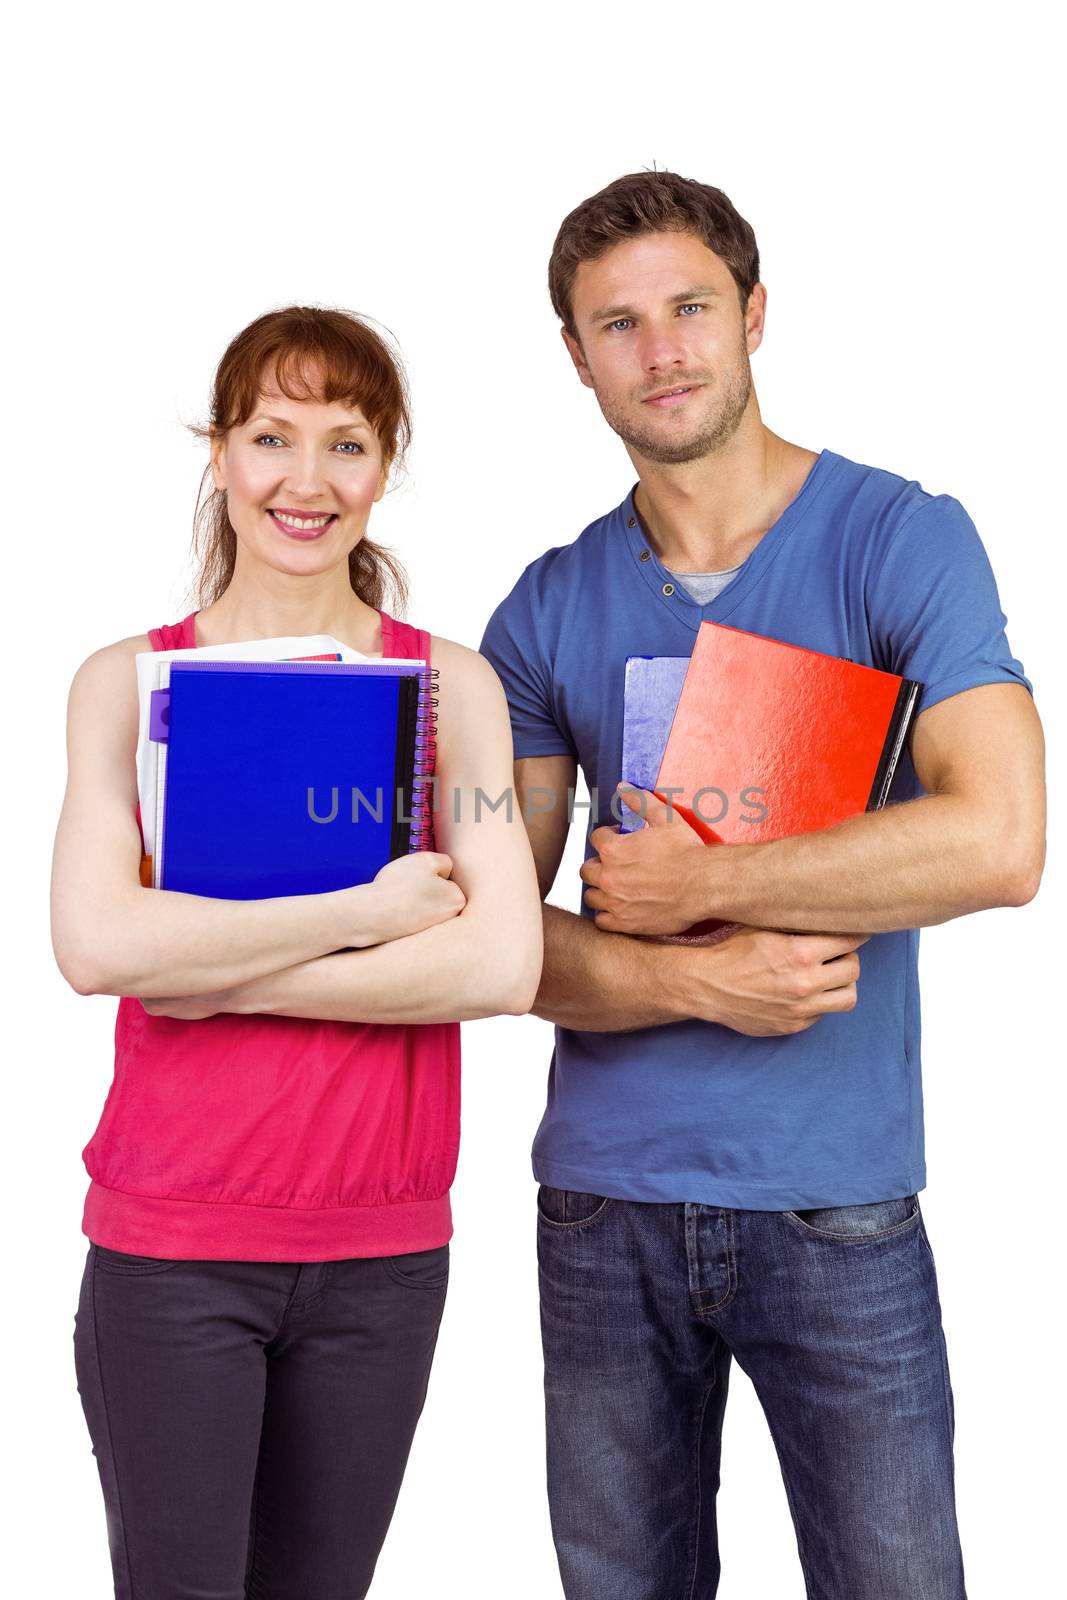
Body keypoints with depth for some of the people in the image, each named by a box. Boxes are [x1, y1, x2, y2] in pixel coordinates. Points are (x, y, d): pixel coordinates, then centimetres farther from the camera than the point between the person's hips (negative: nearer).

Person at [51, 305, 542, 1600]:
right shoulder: (129, 680, 2)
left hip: (384, 1250, 1)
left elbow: (504, 962, -10)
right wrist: (364, 913, -14)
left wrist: (219, 973, -13)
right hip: (170, 1246, -1)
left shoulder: (451, 685, 3)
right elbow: (92, 944, -13)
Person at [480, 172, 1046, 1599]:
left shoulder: (901, 540, -5)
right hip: (604, 1206, 3)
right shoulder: (547, 612, 5)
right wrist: (696, 982, -16)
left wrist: (692, 886, -14)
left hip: (837, 1209, -3)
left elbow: (998, 841, -19)